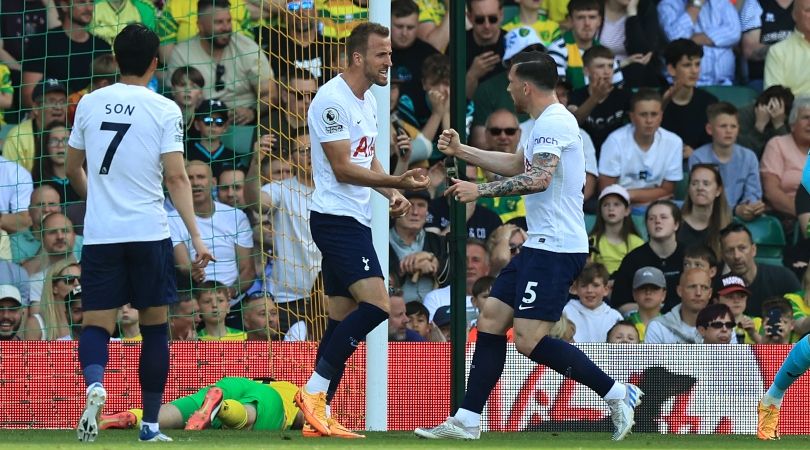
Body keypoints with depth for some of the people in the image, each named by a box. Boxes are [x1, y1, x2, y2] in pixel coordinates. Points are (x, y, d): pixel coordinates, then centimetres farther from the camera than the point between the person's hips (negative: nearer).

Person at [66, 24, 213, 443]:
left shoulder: (90, 103, 7)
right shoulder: (164, 109, -3)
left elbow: (73, 169, 18)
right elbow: (177, 177, -11)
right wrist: (196, 236, -11)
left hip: (99, 234, 2)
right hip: (149, 232, -2)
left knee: (96, 325, 3)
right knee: (155, 328, 11)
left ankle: (94, 384, -29)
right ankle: (150, 425, 13)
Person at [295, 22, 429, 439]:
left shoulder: (368, 100, 15)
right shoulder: (332, 100, -15)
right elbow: (342, 168, -19)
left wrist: (391, 193, 7)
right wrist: (397, 182, -26)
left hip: (355, 219, 10)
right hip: (336, 218, -10)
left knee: (343, 318, 8)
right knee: (376, 303, -20)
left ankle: (318, 417, 10)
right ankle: (314, 391, -15)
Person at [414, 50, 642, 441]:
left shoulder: (554, 123, -15)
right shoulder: (546, 123, 18)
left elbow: (538, 179, -29)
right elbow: (517, 165, 34)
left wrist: (480, 190, -25)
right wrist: (461, 152, 35)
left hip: (556, 249, -11)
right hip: (540, 245, 11)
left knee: (529, 341, -14)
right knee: (491, 319, 9)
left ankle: (617, 393, -7)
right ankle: (467, 421, 11)